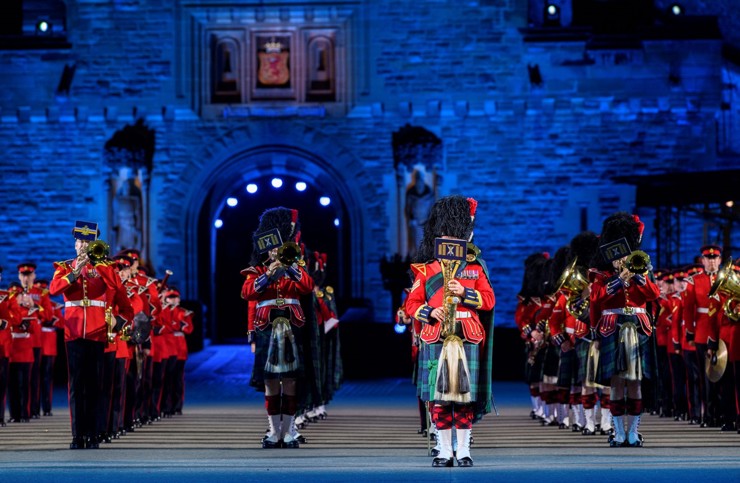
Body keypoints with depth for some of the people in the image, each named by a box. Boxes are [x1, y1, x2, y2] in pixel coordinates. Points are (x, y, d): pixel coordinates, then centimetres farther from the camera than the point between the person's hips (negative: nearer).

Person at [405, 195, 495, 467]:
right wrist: (430, 312, -13)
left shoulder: (475, 268, 9)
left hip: (467, 339, 0)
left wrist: (464, 292, -10)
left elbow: (489, 300, 5)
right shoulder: (426, 269, 8)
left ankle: (463, 451, 7)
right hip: (436, 339, 0)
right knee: (439, 396, -1)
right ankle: (444, 452, 5)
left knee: (465, 395, 0)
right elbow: (412, 303, 7)